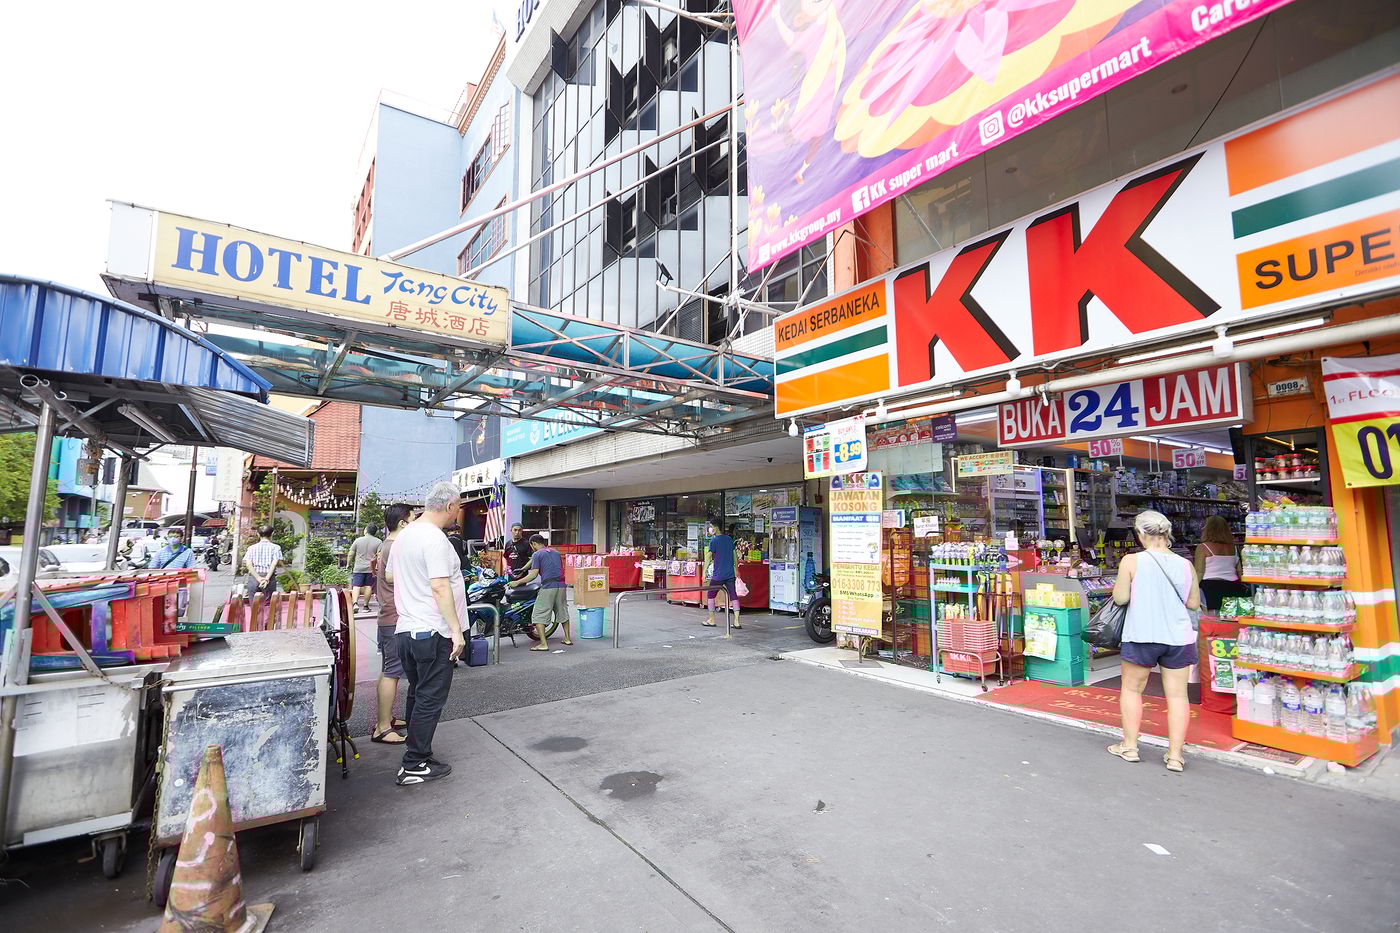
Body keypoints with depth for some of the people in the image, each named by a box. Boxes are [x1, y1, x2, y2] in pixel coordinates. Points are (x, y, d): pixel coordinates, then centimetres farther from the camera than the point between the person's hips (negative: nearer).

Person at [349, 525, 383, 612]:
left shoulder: (358, 540, 3)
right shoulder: (378, 542, -1)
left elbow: (351, 554, 6)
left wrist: (349, 564, 19)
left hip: (358, 568, 0)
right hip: (371, 568, 0)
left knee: (356, 586, 2)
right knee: (368, 586, 5)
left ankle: (355, 603, -16)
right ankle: (365, 606, 10)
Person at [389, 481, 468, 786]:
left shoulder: (404, 535, 11)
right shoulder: (435, 539, -18)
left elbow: (391, 576, 22)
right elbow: (440, 588, -24)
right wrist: (456, 630, -21)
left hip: (405, 629, 9)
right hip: (433, 632, -9)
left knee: (417, 694, 19)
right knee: (430, 700, 1)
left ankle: (417, 752, 29)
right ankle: (414, 766, 9)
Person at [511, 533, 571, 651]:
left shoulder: (537, 554, 0)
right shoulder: (556, 552, 19)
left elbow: (534, 575, -9)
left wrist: (517, 582, -4)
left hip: (547, 587, -7)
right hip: (561, 585, 7)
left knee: (538, 616, 0)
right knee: (562, 612, 20)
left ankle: (543, 644, -6)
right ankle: (568, 638, 26)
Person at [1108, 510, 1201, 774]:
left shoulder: (1132, 561, -11)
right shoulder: (1185, 564, 1)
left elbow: (1120, 598, -11)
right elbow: (1194, 603, 9)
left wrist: (1120, 585, 8)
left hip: (1142, 636, -3)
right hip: (1178, 637, 3)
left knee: (1131, 689, 13)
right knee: (1177, 694, 10)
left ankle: (1129, 746, 21)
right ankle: (1175, 755, 13)